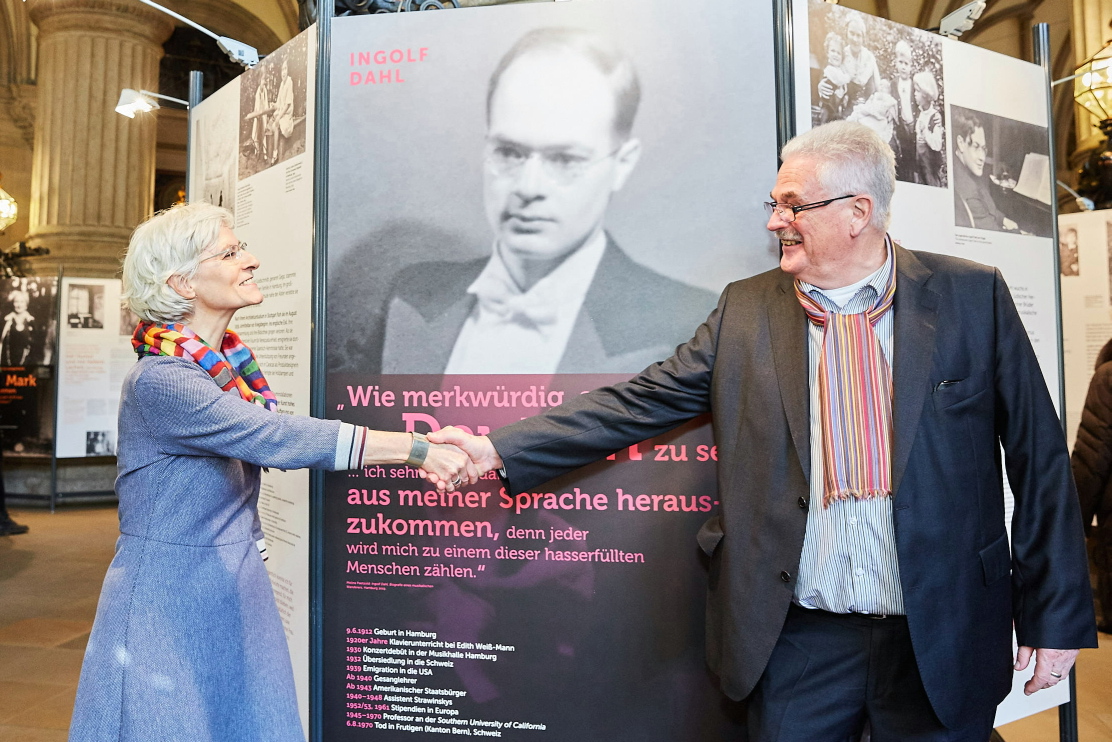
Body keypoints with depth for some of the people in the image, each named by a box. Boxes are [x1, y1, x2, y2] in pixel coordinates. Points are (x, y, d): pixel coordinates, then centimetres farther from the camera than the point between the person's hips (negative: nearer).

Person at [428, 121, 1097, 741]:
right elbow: (640, 403, -3)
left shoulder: (972, 297, -2)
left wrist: (1054, 617, 1)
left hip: (940, 639, 0)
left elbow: (1038, 459, 1)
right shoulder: (746, 309, 1)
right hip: (800, 638, 1)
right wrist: (500, 451, -10)